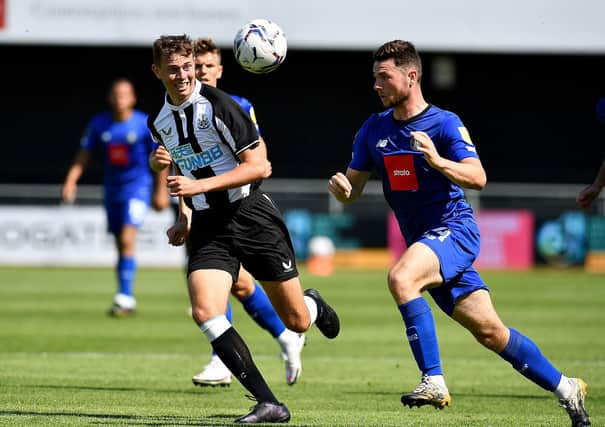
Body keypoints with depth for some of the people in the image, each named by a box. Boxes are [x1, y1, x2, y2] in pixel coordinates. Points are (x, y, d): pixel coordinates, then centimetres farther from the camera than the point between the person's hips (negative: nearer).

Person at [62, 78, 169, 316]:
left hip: (137, 188, -5)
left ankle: (124, 297, -20)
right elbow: (83, 156, 5)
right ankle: (127, 301, 17)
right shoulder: (99, 124, 2)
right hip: (112, 189, 5)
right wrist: (71, 180, -9)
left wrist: (161, 191, -1)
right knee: (121, 247, 9)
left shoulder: (145, 124, -8)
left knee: (127, 240, -19)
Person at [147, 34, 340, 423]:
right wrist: (185, 217, 15)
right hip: (208, 227, 5)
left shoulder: (218, 104, -13)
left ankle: (314, 305, 43)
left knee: (297, 321, 2)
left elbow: (259, 165, -16)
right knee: (205, 313, -20)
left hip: (251, 216, -5)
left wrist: (200, 186, -22)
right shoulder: (159, 122, 8)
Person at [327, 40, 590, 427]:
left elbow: (477, 178, -21)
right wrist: (340, 185, -12)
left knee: (400, 278, -32)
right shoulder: (374, 129, 8)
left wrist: (437, 161, -37)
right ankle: (564, 388, 17)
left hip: (454, 230, -6)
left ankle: (433, 380, -30)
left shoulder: (445, 124, -10)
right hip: (422, 241, 6)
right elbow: (353, 190, 11)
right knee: (489, 330, 5)